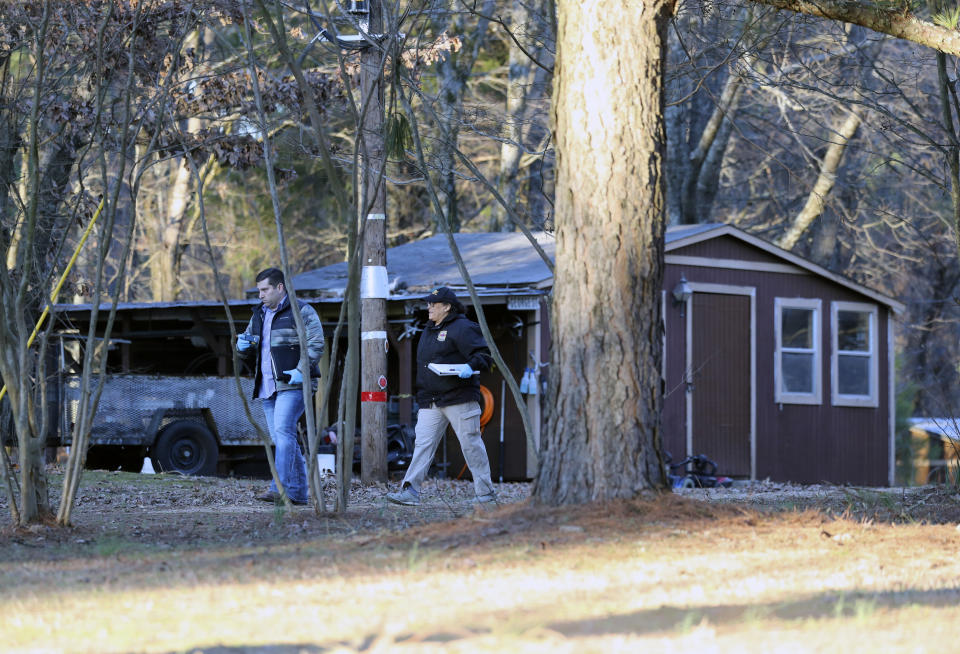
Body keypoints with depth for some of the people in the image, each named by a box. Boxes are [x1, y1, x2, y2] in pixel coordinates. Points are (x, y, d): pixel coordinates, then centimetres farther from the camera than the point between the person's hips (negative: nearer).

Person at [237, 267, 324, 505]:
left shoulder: (301, 311, -3)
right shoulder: (259, 316, 21)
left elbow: (316, 344, -11)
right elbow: (249, 352, 27)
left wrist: (301, 371, -21)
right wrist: (244, 345, 3)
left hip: (292, 385, -8)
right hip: (268, 387, 8)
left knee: (283, 432, -19)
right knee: (280, 439, 6)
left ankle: (280, 488, -24)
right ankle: (299, 492, 9)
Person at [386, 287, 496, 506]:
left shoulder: (462, 328, -8)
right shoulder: (429, 330, 19)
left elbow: (483, 355, -12)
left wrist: (470, 366, -31)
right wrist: (421, 397, 21)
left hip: (459, 398, -8)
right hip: (430, 402, 8)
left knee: (471, 443, -2)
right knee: (422, 444, -2)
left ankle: (486, 493, 5)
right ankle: (410, 491, -8)